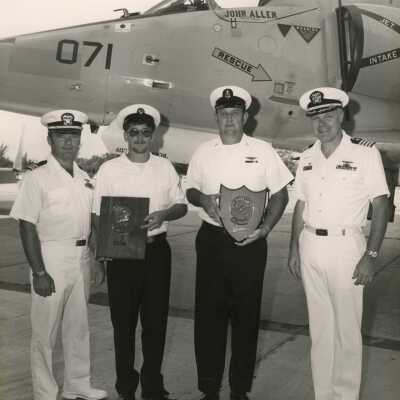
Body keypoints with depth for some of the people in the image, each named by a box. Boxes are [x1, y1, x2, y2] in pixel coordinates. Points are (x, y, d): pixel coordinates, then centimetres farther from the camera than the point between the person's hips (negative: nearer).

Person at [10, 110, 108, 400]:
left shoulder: (85, 178, 9)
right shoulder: (38, 178, -9)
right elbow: (27, 227, -12)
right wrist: (39, 272, -16)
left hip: (81, 259, 6)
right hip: (51, 258, -6)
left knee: (79, 327, 16)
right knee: (45, 331, 5)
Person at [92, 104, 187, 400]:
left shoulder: (165, 167, 6)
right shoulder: (109, 169, 1)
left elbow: (182, 206, 8)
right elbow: (99, 214, 1)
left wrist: (164, 214, -13)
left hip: (157, 250, 2)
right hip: (121, 253, -1)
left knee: (156, 321, 9)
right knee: (124, 322, 8)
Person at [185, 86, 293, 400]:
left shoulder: (263, 151, 1)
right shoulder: (203, 152, 7)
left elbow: (280, 194, 3)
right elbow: (191, 189, 14)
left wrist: (265, 229, -10)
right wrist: (203, 198, -9)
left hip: (250, 242, -1)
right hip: (211, 240, 2)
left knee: (246, 314, 6)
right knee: (209, 313, 5)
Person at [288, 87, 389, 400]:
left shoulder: (365, 152, -6)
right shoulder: (307, 158, 9)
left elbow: (381, 205, -7)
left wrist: (371, 255, -14)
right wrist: (295, 248, 8)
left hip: (345, 246, -5)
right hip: (310, 247, 5)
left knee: (346, 330, 2)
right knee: (319, 328, 13)